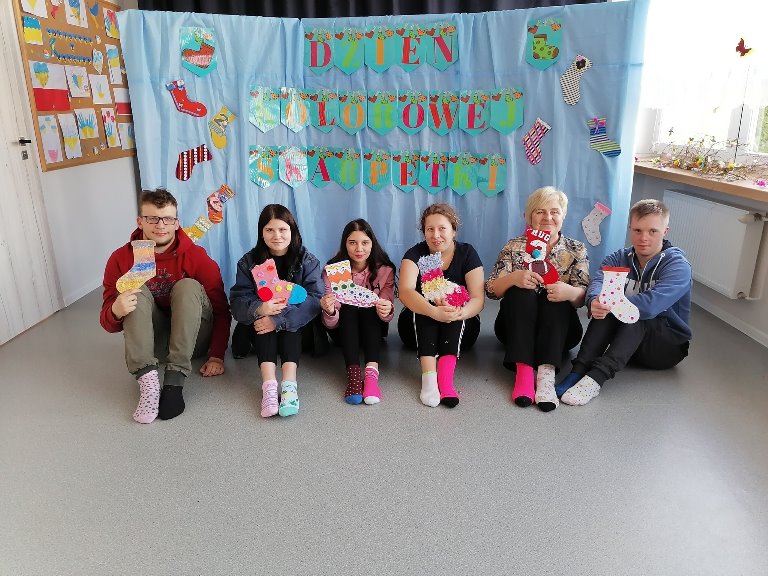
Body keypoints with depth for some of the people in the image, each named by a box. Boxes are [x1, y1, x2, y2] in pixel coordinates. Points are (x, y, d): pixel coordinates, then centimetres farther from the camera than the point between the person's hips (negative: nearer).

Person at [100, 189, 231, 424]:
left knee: (188, 286, -26)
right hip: (152, 342, 2)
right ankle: (147, 380, -37)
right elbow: (108, 323, -5)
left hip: (192, 338, -1)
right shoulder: (121, 259, -6)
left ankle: (174, 381, -33)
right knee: (138, 293, -22)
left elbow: (221, 309, -10)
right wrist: (115, 311, -30)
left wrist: (217, 355, -18)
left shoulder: (196, 256, -11)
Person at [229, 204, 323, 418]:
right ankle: (269, 385, -45)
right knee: (264, 318, -31)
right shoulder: (249, 261, -4)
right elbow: (238, 300, -14)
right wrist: (259, 309, -38)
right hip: (260, 323, 1)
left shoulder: (307, 260, -8)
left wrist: (278, 319, -34)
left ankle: (289, 384, -46)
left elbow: (315, 298, -22)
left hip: (295, 324, -1)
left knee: (287, 320, -32)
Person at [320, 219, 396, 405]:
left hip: (372, 328, 1)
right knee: (348, 307, -29)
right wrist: (329, 311, -42)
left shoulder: (384, 270, -12)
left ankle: (371, 372, -41)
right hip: (344, 330, 0)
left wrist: (387, 312, -40)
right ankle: (353, 374, -40)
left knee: (369, 307, -28)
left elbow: (386, 317, -16)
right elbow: (331, 324, -18)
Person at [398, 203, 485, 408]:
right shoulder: (415, 254, -8)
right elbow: (405, 292, -27)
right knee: (421, 300, -29)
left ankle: (446, 374, -46)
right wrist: (435, 312, -47)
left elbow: (478, 299, -17)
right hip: (418, 328, 0)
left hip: (460, 330, 1)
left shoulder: (467, 253, -5)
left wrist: (459, 313, -41)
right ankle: (428, 375, -46)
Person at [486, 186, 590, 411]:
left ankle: (546, 373, -43)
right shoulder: (514, 246, 4)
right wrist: (513, 278, -27)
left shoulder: (576, 250, 6)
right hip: (516, 327, 0)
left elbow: (583, 296, -8)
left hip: (559, 329, 0)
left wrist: (569, 292, -32)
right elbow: (491, 290, -6)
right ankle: (523, 371, -39)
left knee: (557, 297, -28)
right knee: (520, 291, -27)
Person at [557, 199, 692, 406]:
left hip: (668, 346, -3)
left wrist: (610, 304, -41)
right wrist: (596, 302, -46)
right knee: (606, 309, -27)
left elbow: (651, 304, -33)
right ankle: (578, 371, -37)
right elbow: (596, 284, -23)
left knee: (634, 314, -33)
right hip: (626, 338, 3)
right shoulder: (619, 258, -1)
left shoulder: (678, 266, -14)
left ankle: (595, 378, -45)